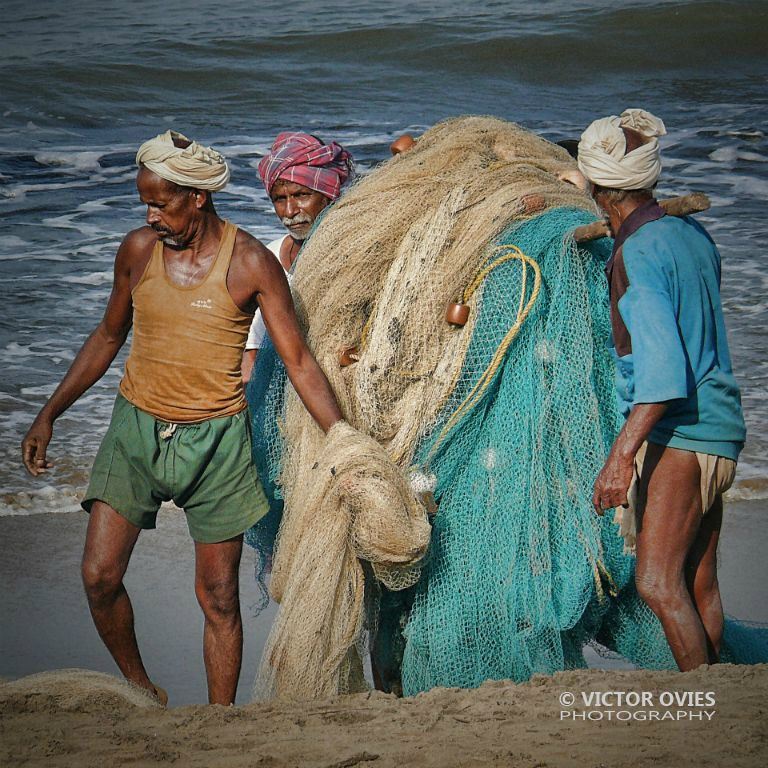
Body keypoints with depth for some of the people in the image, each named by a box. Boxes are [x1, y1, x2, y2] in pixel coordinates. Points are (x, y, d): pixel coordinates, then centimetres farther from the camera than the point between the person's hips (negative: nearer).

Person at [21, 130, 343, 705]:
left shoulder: (250, 263, -10)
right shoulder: (138, 251, 0)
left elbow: (299, 362, -7)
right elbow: (108, 337, 14)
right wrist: (49, 414, 14)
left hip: (214, 440, -3)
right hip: (137, 427, 3)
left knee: (219, 597, 3)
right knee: (99, 577, -6)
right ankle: (142, 691, 18)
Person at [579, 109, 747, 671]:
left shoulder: (635, 254, -14)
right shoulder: (693, 234, 11)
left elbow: (662, 362, -24)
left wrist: (622, 452, -28)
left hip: (678, 432, -9)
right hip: (717, 430, 9)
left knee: (658, 581, -14)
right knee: (699, 587, 11)